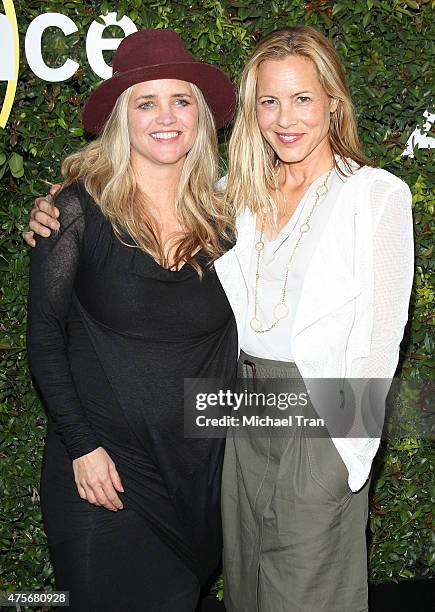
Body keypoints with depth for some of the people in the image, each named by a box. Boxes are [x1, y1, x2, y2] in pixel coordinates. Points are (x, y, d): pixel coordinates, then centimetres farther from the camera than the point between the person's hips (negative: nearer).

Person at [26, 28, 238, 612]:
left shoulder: (217, 214, 1)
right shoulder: (80, 208, -10)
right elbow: (44, 336, -7)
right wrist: (81, 447, -12)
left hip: (200, 468, 3)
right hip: (101, 466, -3)